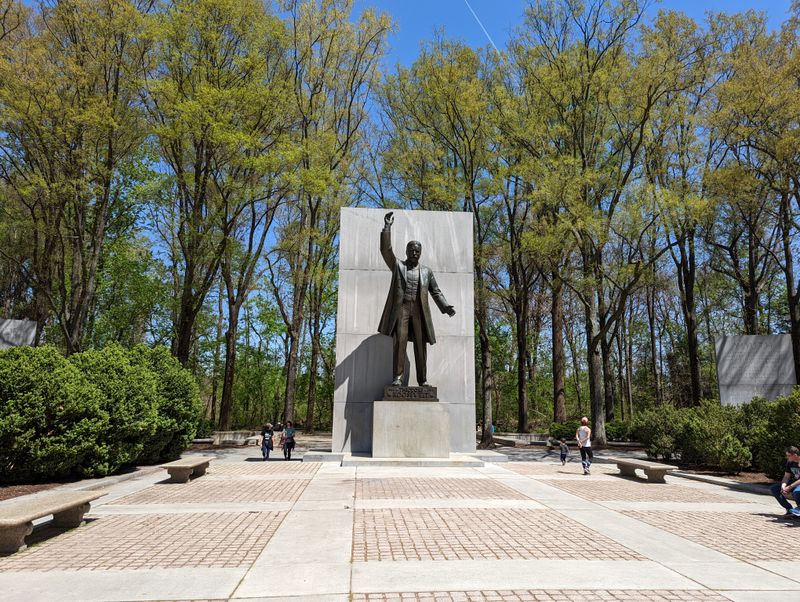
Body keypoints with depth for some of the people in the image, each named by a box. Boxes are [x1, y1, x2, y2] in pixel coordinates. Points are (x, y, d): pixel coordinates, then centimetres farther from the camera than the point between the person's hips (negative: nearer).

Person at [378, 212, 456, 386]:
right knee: (399, 341, -12)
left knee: (421, 344, -1)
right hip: (401, 308, -2)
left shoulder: (426, 271, 17)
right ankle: (397, 377, -12)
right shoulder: (397, 265, 12)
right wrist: (387, 227, -10)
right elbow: (385, 249, -2)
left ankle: (423, 379, 3)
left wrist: (446, 307, -1)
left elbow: (435, 292, 15)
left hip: (419, 310, 2)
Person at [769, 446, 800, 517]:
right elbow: (786, 476, 3)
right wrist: (783, 487, -16)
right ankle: (789, 509, -4)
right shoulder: (790, 462, 3)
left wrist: (789, 487, -27)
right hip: (794, 483, 8)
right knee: (773, 488, -4)